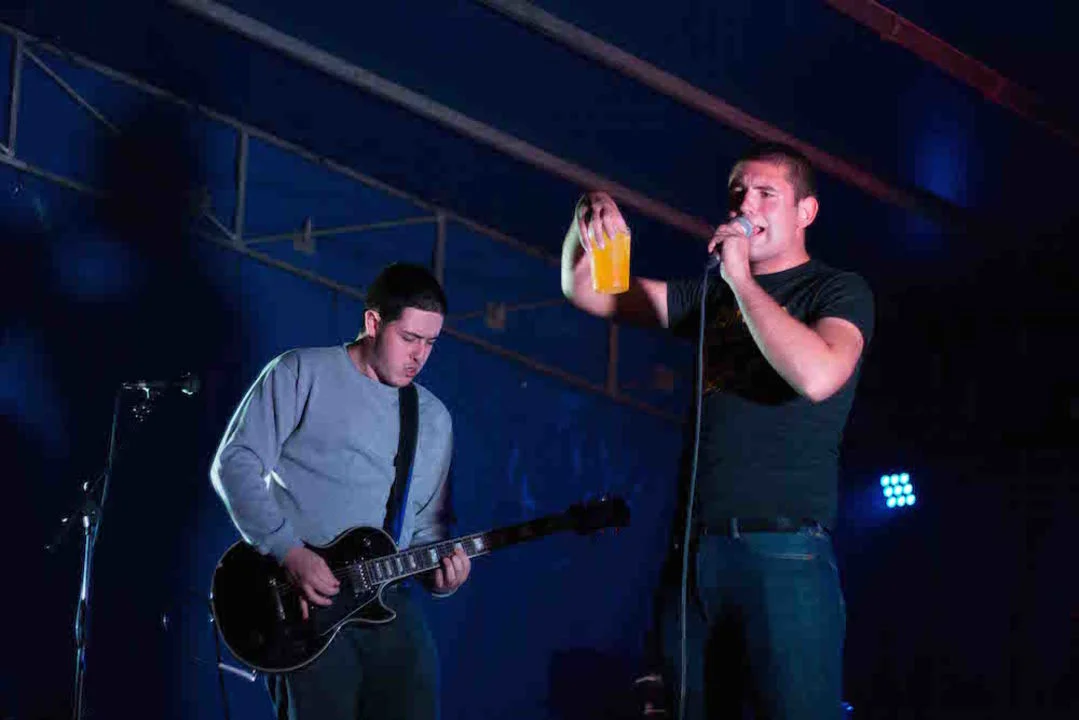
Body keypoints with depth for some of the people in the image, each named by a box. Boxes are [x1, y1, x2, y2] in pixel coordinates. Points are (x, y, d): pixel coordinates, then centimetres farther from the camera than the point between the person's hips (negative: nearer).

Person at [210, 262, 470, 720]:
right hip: (306, 605, -5)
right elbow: (235, 463, -6)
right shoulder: (302, 374, 1)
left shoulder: (434, 419, 18)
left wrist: (441, 573, -1)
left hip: (390, 606, 5)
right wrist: (289, 551, -15)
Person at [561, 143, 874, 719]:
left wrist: (742, 280, -11)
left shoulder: (838, 291, 4)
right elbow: (587, 293, 18)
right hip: (690, 552, 6)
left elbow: (817, 376, -17)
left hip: (782, 554, -6)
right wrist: (589, 229, -4)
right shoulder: (710, 296, 21)